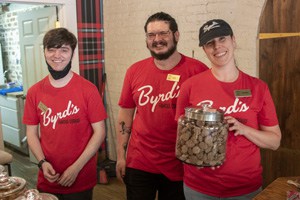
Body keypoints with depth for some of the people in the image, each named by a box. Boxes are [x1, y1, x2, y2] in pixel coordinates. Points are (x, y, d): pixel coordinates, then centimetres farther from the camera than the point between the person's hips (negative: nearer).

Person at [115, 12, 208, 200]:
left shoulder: (197, 70, -11)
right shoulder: (134, 71, 0)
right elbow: (125, 116, 6)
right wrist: (121, 156, 6)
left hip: (181, 166, -2)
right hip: (138, 164, 2)